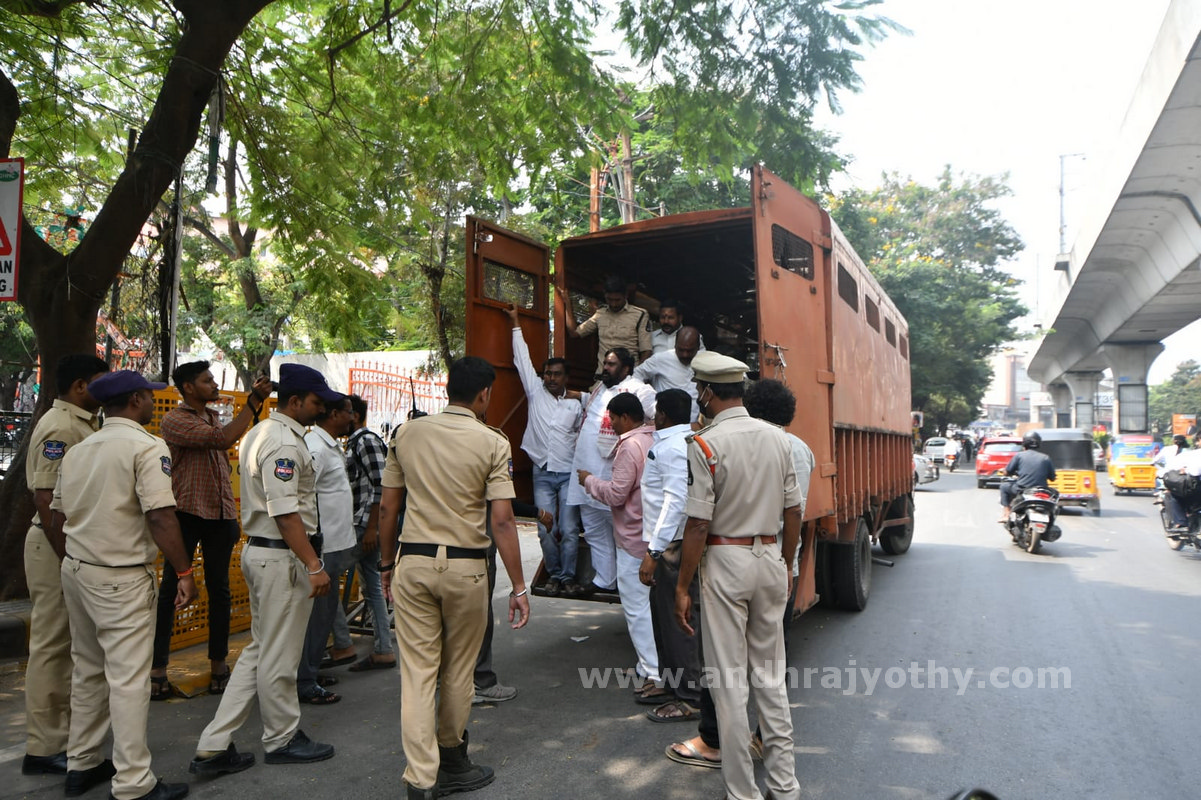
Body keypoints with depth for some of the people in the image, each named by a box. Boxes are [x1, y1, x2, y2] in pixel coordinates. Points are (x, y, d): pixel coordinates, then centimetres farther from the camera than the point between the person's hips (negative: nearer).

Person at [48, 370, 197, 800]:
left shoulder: (77, 450, 11)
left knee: (87, 670, 19)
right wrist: (184, 573, -15)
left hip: (75, 570, 8)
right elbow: (161, 516, -21)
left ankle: (81, 765, 30)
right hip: (121, 577, -8)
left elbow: (58, 521, 14)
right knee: (128, 677, -3)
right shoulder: (147, 446, -14)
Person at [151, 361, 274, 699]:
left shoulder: (214, 418, 15)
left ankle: (218, 665, 18)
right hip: (187, 513, -7)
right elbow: (224, 439, -23)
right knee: (170, 590, 0)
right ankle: (156, 671, 7)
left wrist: (232, 516, 15)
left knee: (219, 590, 10)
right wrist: (254, 400, -22)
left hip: (220, 515, 7)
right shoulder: (174, 421, -8)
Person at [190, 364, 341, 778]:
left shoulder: (258, 433, 14)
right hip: (282, 557, -11)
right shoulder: (284, 443, -19)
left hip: (257, 551, 11)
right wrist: (313, 566, -22)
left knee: (259, 650, 17)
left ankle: (213, 747, 18)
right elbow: (286, 512, -24)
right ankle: (282, 740, 22)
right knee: (279, 657, 6)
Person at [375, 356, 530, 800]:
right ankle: (451, 760, 33)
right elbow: (502, 520, -12)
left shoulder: (407, 434, 2)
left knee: (417, 672, 7)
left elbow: (387, 507, 6)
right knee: (458, 671, 15)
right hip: (465, 567, -2)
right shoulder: (493, 443, -8)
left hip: (413, 563, 2)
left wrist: (386, 563, 19)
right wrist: (518, 587, -7)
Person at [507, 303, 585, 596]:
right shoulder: (536, 392, 8)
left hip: (568, 473, -1)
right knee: (546, 530, 0)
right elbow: (522, 359, 12)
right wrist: (515, 324, 15)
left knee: (569, 530, -4)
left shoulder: (575, 404, 7)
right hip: (542, 473, 1)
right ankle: (554, 575, 15)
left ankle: (568, 576, 9)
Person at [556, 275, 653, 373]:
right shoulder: (600, 313, 17)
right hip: (602, 374, 3)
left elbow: (646, 351, 1)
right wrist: (568, 304, 19)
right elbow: (574, 333, 21)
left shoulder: (639, 315, 4)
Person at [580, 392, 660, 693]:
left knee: (636, 605, -4)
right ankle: (648, 664, 28)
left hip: (633, 538, -10)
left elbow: (616, 494, -19)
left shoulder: (630, 446, -18)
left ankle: (655, 675, -2)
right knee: (646, 602, 18)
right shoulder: (653, 440, 10)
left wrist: (589, 480, -4)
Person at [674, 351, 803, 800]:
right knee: (770, 674, 15)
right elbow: (793, 511, 7)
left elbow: (699, 524, -16)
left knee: (730, 679, 5)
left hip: (725, 561, -5)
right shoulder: (778, 438, 2)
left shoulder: (705, 444, -14)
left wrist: (682, 587, -8)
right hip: (770, 558, 6)